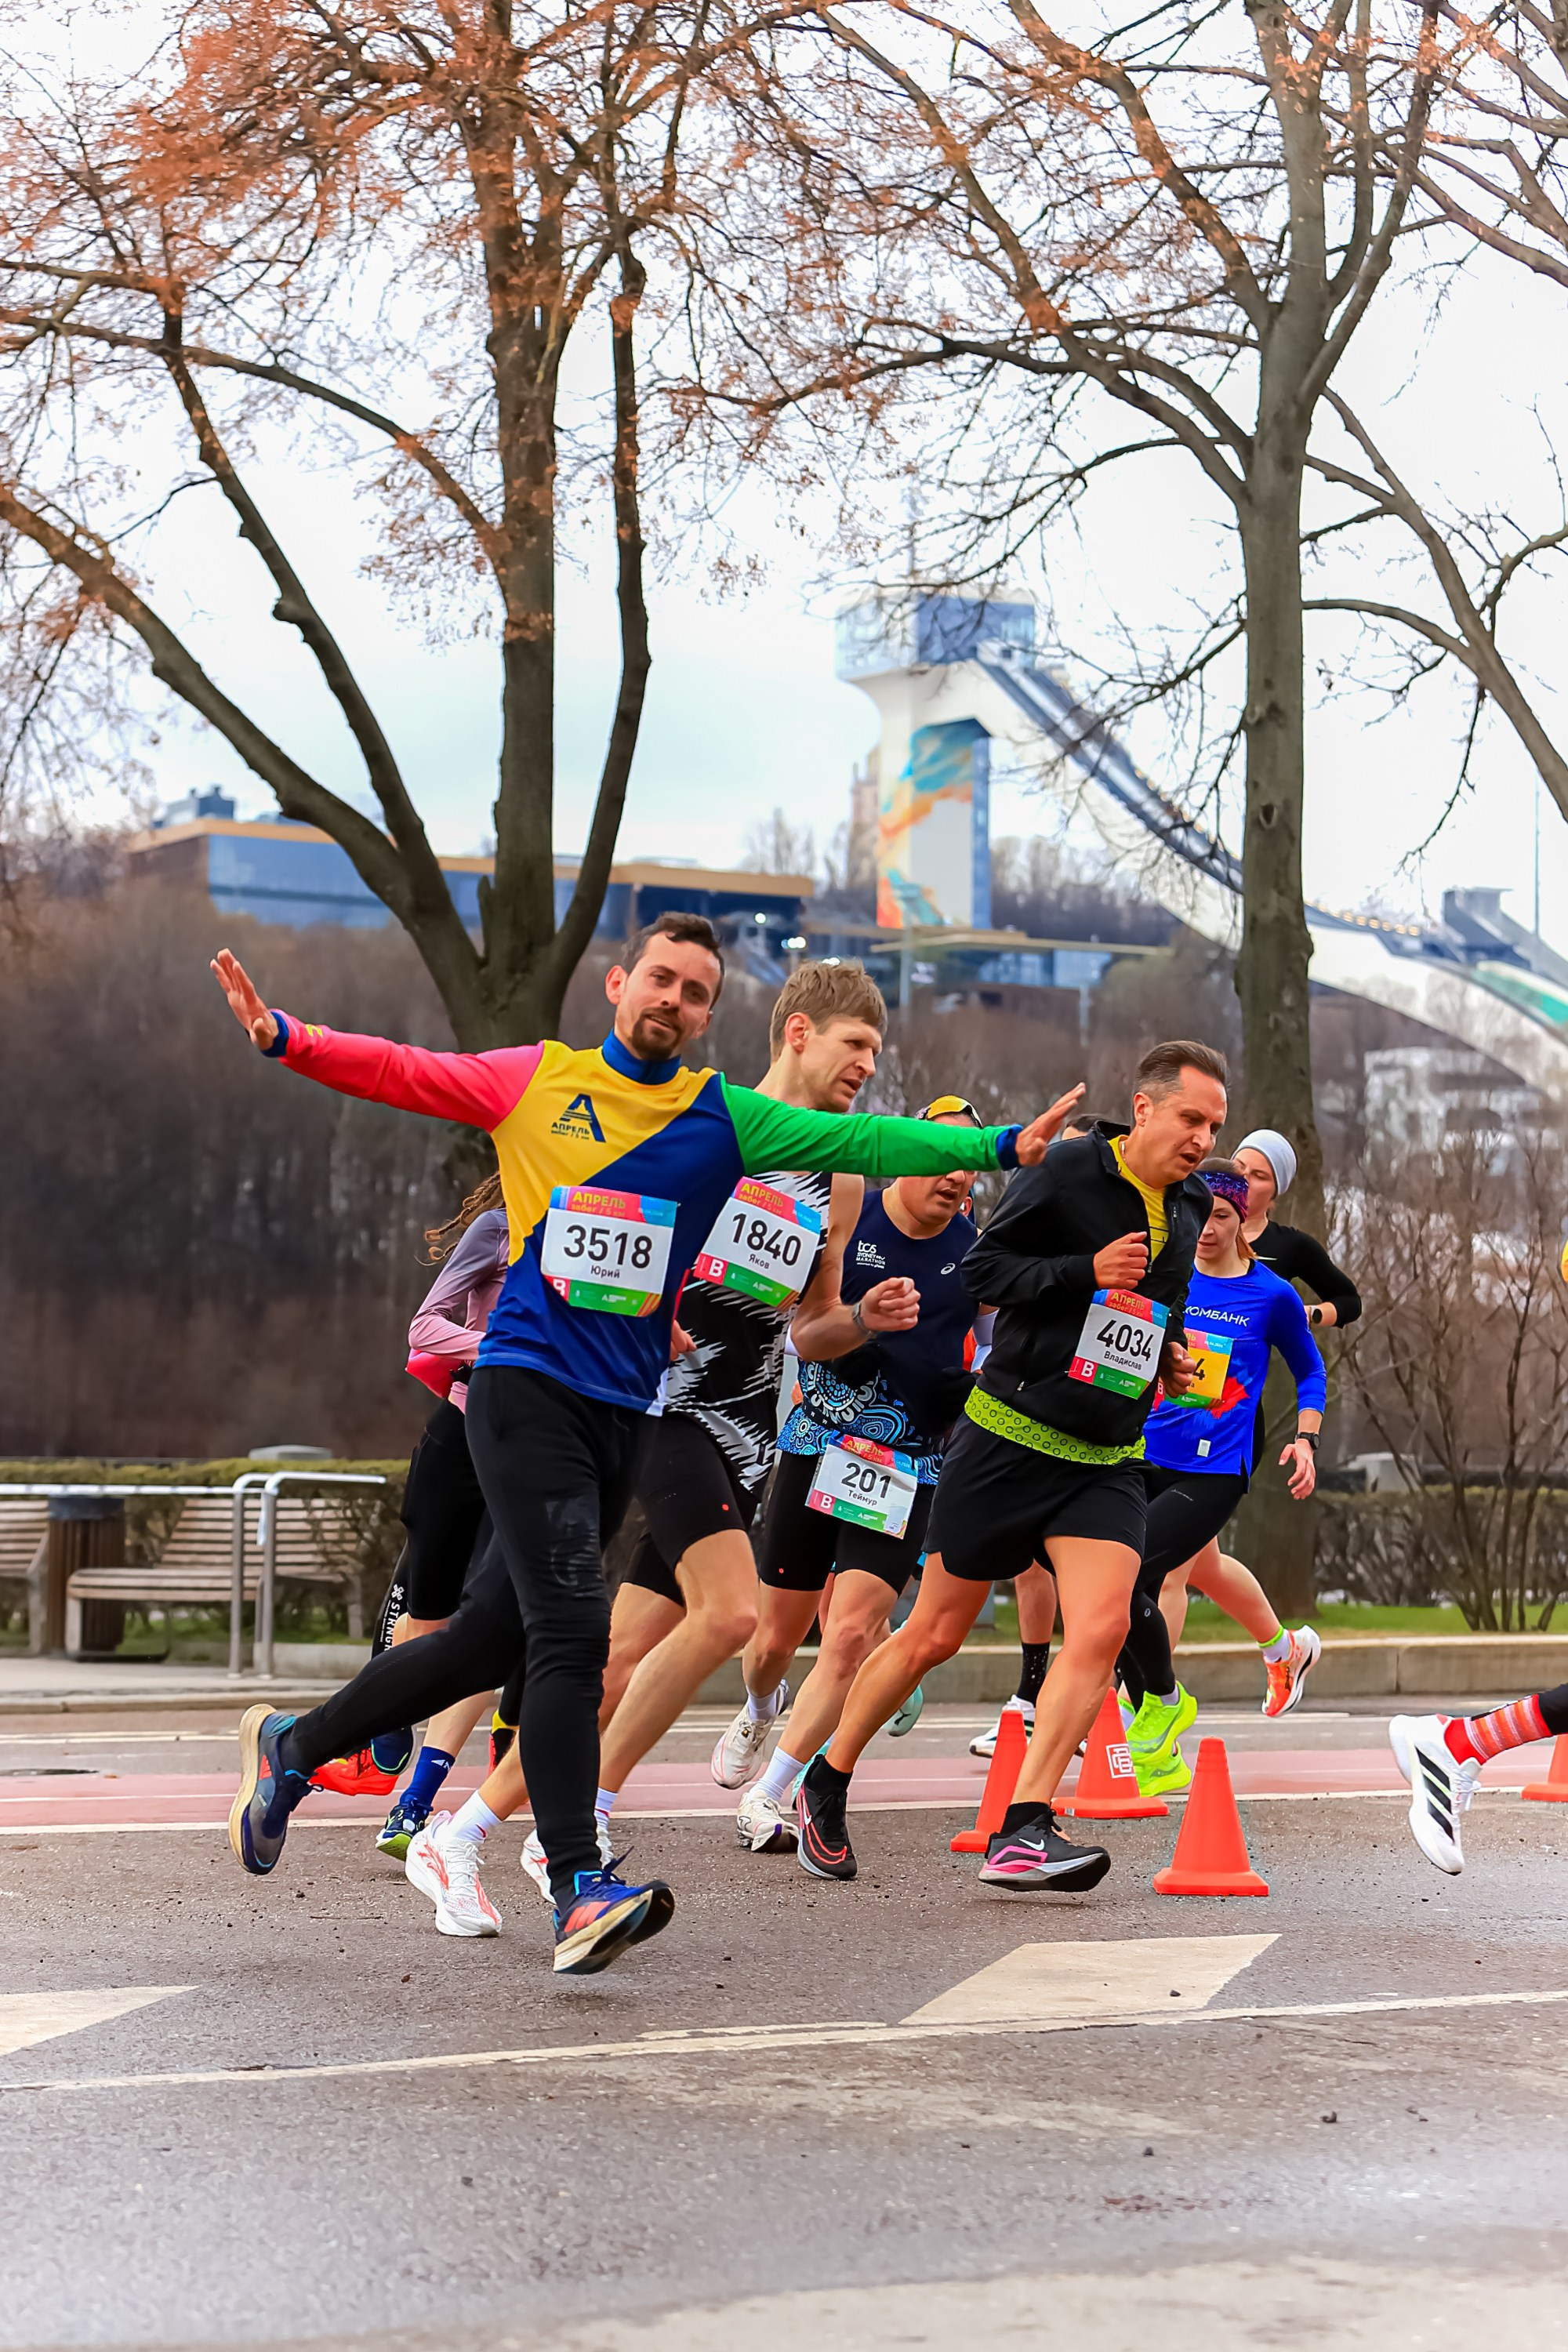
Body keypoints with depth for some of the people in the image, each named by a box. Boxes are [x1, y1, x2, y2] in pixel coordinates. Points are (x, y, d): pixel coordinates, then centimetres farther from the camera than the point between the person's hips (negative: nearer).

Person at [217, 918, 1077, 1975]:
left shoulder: (724, 1117, 8)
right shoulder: (538, 1079, 4)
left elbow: (856, 1141, 1)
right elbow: (396, 1071, 4)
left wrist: (999, 1145, -9)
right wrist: (283, 1036, -10)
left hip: (626, 1410, 4)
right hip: (528, 1383, -4)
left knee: (495, 1635, 11)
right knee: (572, 1628, -18)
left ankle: (293, 1745, 32)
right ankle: (581, 1893, -21)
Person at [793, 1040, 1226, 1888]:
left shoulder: (1193, 1207, 10)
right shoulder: (1067, 1171, -11)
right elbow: (981, 1268, -12)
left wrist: (1169, 1358, 8)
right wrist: (1087, 1270, -22)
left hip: (1107, 1462, 5)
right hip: (1009, 1437, -5)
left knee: (1102, 1627, -17)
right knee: (935, 1634, 3)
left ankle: (1021, 1832, -14)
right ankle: (824, 1785, 24)